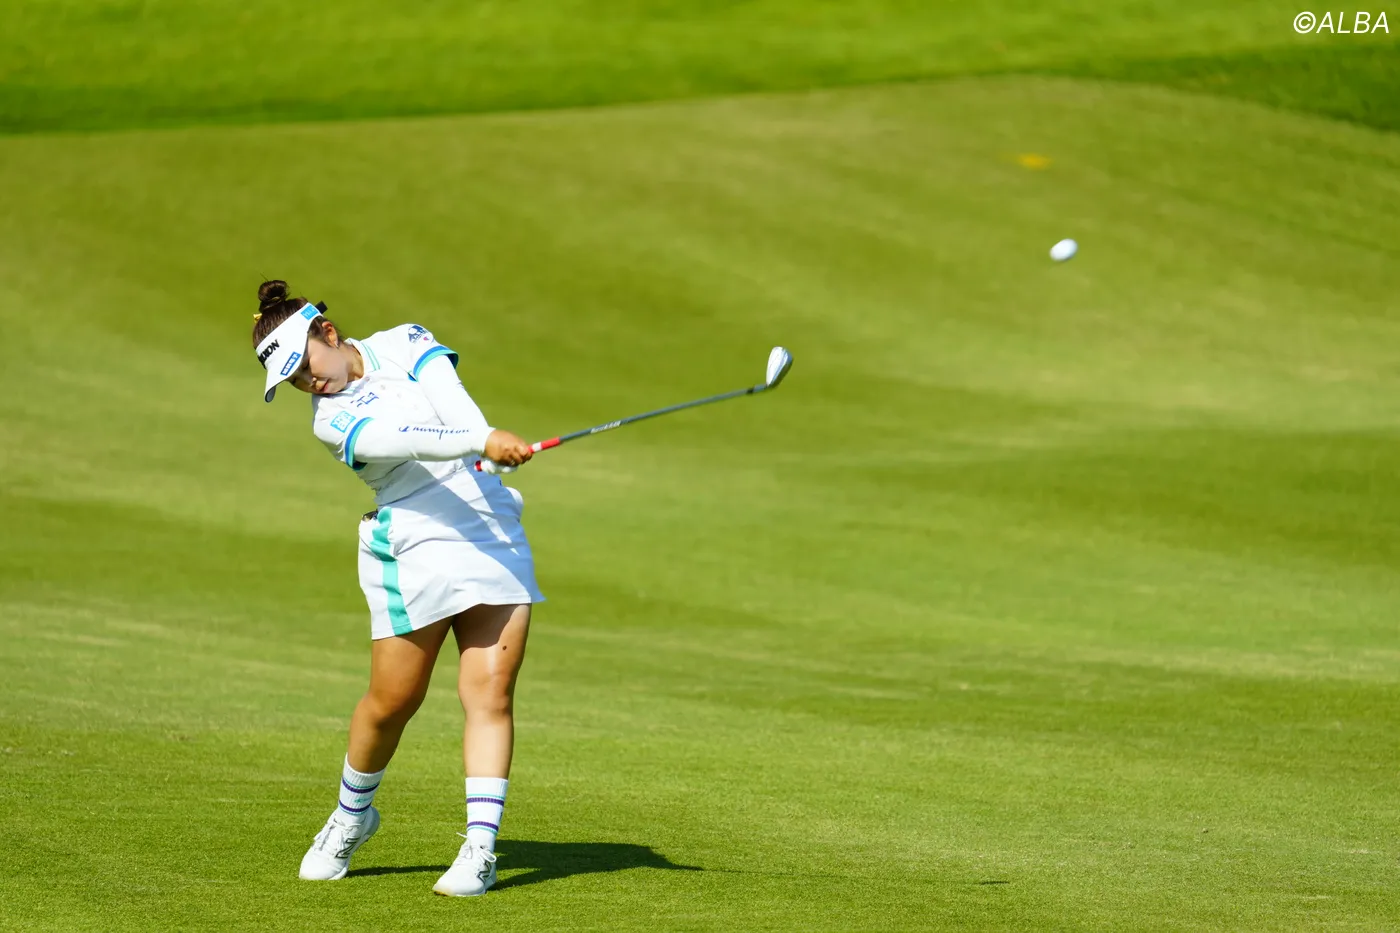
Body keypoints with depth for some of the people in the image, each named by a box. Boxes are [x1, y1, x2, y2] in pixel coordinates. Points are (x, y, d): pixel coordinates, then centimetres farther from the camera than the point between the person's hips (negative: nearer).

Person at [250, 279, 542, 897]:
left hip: (497, 534, 2)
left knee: (491, 691, -8)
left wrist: (487, 437, -32)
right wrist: (480, 444, -39)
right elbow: (402, 442, -22)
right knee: (392, 700, 1)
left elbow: (450, 398, -12)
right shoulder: (331, 419, -3)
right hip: (415, 550, -2)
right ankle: (351, 815, 28)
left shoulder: (405, 343, 8)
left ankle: (481, 847, -9)